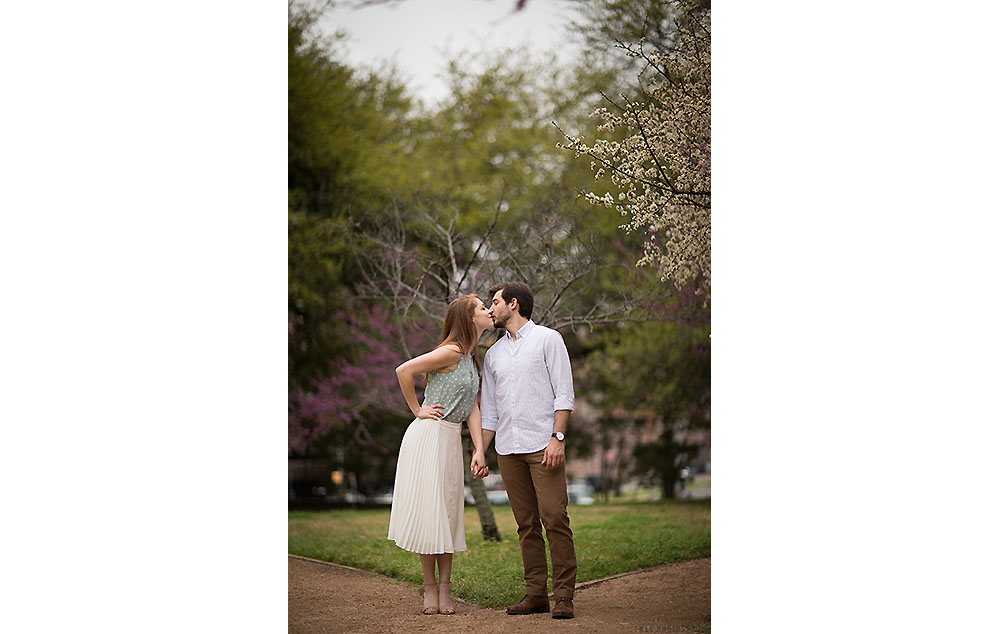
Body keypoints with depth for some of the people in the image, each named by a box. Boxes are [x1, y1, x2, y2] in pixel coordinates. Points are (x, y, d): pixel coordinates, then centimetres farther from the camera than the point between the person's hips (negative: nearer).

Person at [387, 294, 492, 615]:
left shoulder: (471, 359, 14)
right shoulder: (451, 352, -12)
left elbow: (472, 409, 9)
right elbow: (403, 371, -17)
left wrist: (479, 451, -1)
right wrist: (418, 411, -7)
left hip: (451, 440, 8)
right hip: (429, 435, -8)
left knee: (448, 510, 6)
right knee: (428, 508, -3)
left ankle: (444, 587, 9)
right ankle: (430, 587, 5)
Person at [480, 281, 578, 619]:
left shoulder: (548, 339, 4)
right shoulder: (493, 354, 20)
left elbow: (564, 394, -2)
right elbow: (489, 410, 22)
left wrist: (557, 438, -13)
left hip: (543, 445, -5)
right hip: (508, 449, 5)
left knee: (554, 519, -10)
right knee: (526, 524, 4)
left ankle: (564, 595, -8)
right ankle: (536, 593, 7)